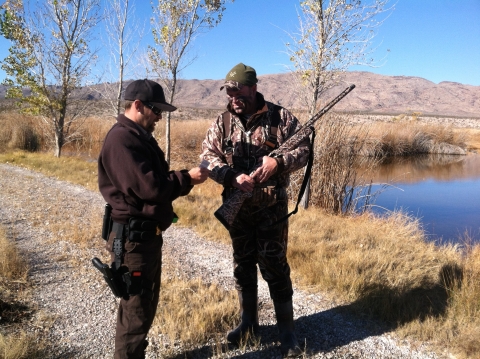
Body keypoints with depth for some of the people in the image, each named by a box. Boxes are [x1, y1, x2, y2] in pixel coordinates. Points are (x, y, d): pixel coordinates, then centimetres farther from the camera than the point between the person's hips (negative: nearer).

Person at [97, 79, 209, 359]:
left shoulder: (140, 136, 15)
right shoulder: (122, 139, -19)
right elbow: (147, 187, -26)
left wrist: (184, 179, 1)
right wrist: (187, 178, -15)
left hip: (149, 234, 11)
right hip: (134, 237, -11)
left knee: (147, 304, 21)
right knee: (137, 309, 1)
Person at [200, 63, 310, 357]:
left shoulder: (280, 117, -5)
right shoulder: (222, 123, 2)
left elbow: (304, 149, -4)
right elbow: (207, 157, -4)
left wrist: (279, 162, -24)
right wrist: (233, 177, -21)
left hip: (272, 207, -3)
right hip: (237, 208, 4)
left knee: (275, 266, 1)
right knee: (243, 265, 14)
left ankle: (287, 330, 17)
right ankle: (249, 322, 33)